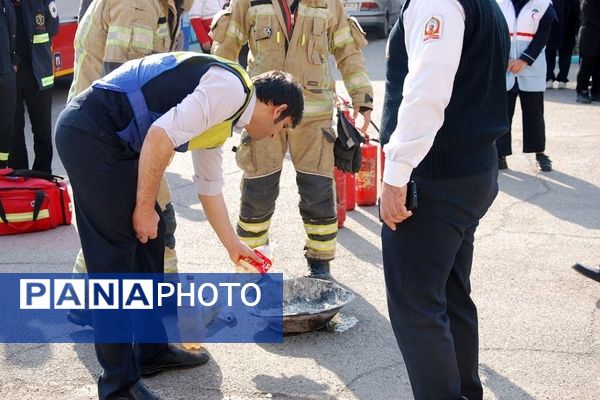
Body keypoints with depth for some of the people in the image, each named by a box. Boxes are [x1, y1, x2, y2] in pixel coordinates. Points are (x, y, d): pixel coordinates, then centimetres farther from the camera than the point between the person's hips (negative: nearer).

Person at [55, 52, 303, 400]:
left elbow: (210, 187, 31)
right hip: (91, 132, -10)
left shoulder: (222, 117, 20)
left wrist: (234, 247, 39)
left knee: (150, 239, 14)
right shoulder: (231, 88, -11)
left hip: (113, 138, 10)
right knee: (115, 254, -6)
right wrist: (145, 207, -11)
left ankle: (153, 351, 26)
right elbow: (159, 137, -21)